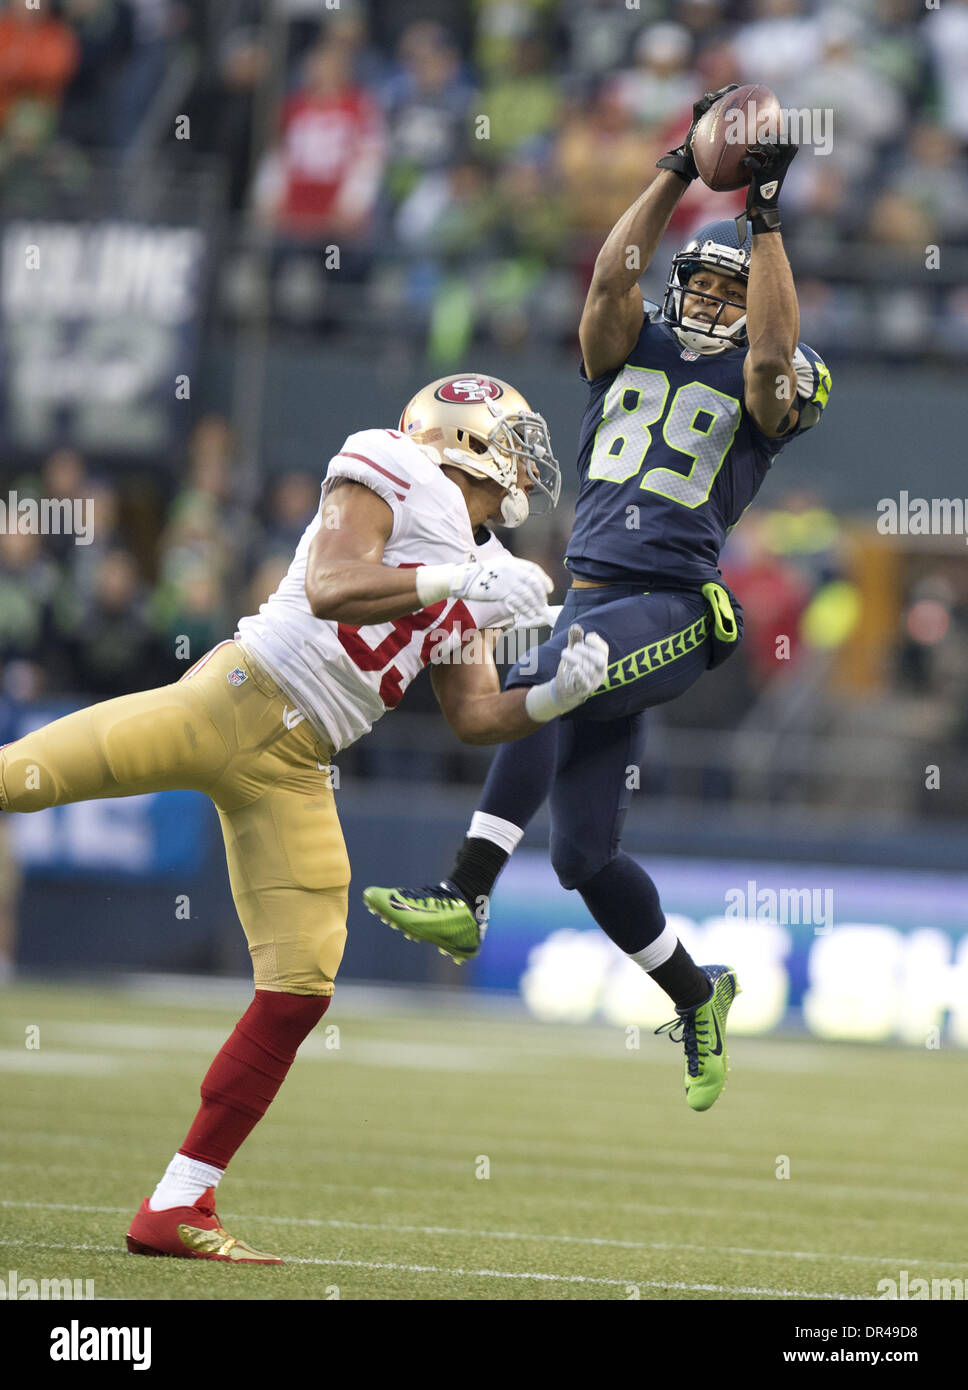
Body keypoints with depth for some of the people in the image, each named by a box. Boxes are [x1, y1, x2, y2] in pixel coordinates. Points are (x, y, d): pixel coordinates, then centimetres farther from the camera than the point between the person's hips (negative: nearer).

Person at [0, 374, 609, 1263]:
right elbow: (330, 590, -16)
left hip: (293, 770, 8)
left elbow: (475, 716, 22)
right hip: (237, 698, -7)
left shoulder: (476, 571, 23)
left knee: (300, 990, 1)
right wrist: (457, 580, -19)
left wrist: (559, 693, 6)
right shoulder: (391, 474, -1)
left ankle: (178, 1207, 6)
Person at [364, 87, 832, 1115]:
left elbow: (775, 351, -17)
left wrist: (764, 212, -17)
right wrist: (680, 169, -2)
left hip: (675, 612, -6)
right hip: (594, 599, 6)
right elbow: (613, 270, 0)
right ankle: (698, 994, 25)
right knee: (584, 854, 6)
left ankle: (465, 895, -41)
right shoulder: (632, 353, 16)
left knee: (537, 690, -35)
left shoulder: (758, 387, 5)